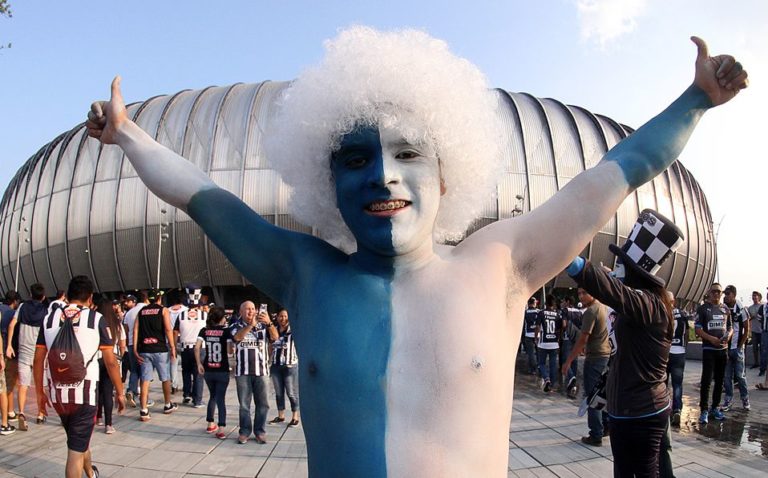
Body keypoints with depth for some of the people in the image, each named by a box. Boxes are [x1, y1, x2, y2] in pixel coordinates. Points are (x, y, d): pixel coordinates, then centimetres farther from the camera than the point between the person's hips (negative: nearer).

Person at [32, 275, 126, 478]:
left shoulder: (50, 319, 5)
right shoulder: (96, 319, -6)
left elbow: (38, 359, 7)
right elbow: (111, 362, -7)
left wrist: (39, 391, 18)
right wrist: (120, 393, 2)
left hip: (56, 392, 5)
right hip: (84, 391, -5)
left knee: (78, 439, 26)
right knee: (76, 448, 4)